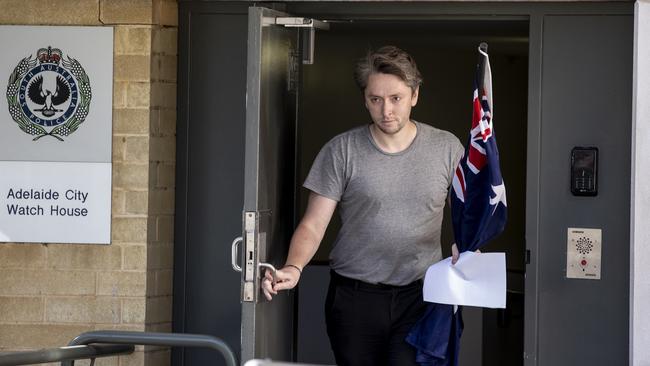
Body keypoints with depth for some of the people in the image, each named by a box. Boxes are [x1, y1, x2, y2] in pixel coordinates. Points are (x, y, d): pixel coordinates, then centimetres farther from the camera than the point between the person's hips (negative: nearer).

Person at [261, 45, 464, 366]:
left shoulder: (446, 148, 4)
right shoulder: (341, 151, 0)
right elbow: (313, 225, -2)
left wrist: (465, 258, -10)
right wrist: (293, 268, -22)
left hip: (418, 297, 0)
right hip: (355, 299, 0)